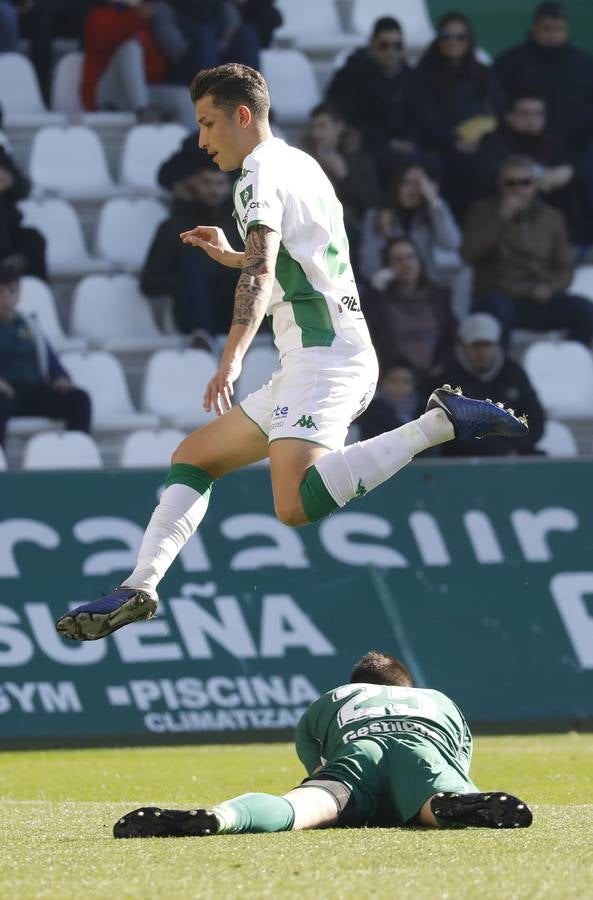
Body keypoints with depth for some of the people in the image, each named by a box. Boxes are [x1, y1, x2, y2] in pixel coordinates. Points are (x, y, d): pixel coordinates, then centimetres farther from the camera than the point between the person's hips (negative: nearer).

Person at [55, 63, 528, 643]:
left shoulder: (262, 172, -7)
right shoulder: (299, 163, 22)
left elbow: (261, 273, -25)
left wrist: (231, 358, -37)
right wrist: (227, 254, 33)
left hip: (323, 355, -11)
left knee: (295, 504, -31)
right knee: (192, 458, 16)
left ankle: (441, 421, -24)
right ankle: (139, 589, 6)